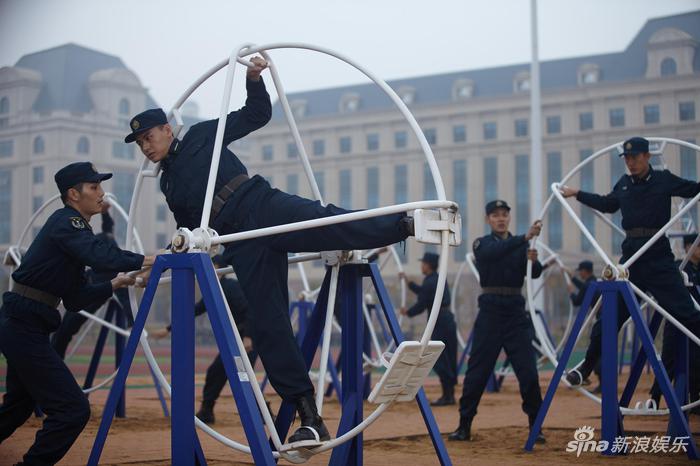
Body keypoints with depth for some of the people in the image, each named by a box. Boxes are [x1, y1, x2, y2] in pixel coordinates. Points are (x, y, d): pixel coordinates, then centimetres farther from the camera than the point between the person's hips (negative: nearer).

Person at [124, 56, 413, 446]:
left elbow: (258, 114, 15)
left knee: (331, 223, -31)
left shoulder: (202, 135, 16)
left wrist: (254, 79, 0)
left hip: (263, 206, -2)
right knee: (268, 323, -9)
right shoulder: (169, 185, 27)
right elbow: (190, 234, 33)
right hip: (243, 242, 3)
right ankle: (310, 417, -11)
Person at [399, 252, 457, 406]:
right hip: (448, 319, 9)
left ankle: (447, 395, -4)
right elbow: (422, 292, 28)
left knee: (439, 360, -4)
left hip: (439, 322, -9)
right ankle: (450, 394, 16)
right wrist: (408, 282, 32)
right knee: (449, 359, 11)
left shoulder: (429, 282, -13)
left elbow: (421, 305, -10)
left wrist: (407, 312, 7)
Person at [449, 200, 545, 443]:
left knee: (528, 371, -2)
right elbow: (495, 252, -23)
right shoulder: (482, 244, 1)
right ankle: (464, 426, 9)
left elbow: (535, 273, -5)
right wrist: (525, 237, -36)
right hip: (490, 312, -2)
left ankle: (535, 426, 7)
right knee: (477, 371, 1)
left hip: (516, 313, 2)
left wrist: (533, 260, -28)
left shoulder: (521, 245, 9)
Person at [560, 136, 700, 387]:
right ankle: (587, 365, 18)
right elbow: (608, 204, 29)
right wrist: (577, 194, 35)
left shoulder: (664, 180, -1)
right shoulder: (624, 184, 11)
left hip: (659, 256, -4)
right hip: (631, 255, 4)